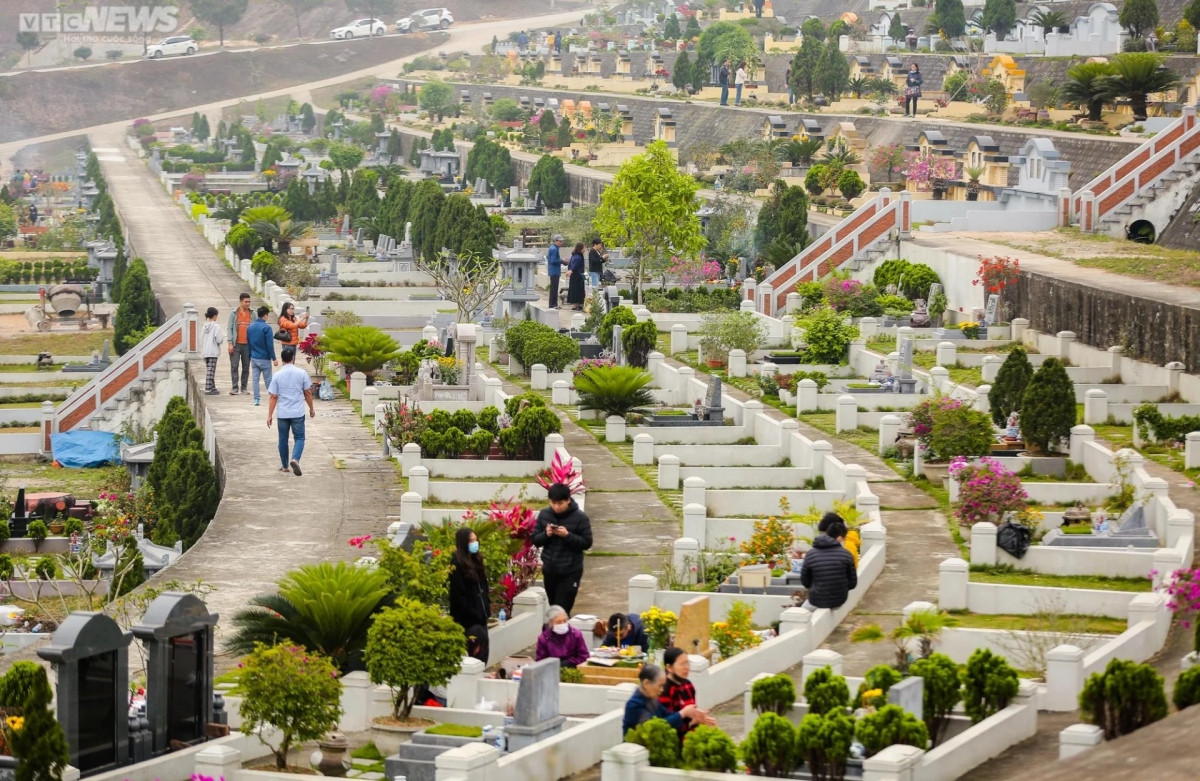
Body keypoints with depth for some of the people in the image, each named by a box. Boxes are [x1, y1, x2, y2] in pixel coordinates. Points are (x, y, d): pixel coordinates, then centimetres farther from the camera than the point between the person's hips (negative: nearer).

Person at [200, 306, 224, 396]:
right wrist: (222, 337, 6)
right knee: (211, 370, -6)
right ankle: (208, 389, -8)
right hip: (213, 352, -7)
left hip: (205, 352, 7)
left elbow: (201, 339, 10)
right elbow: (219, 340, -16)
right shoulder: (216, 327, -12)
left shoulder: (204, 327, 7)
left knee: (209, 370, 14)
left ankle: (212, 388, 19)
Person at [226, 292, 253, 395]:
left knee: (246, 367, 6)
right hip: (236, 344, -2)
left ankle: (244, 388, 13)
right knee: (234, 366, -5)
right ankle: (235, 388, -3)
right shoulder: (233, 314, 1)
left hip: (247, 344, 2)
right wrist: (230, 343, -8)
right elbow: (229, 328, 0)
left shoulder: (252, 314, 7)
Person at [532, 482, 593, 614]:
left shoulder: (580, 518, -10)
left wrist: (567, 535, -23)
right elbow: (535, 540, 5)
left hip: (570, 572, -5)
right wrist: (546, 534, -16)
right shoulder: (544, 514, 2)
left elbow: (587, 543, -9)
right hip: (549, 570, 5)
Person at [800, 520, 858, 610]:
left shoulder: (810, 555, -9)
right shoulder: (845, 554, -11)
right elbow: (852, 583, -5)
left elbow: (805, 582, 0)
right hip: (839, 602, 2)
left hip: (817, 602, -2)